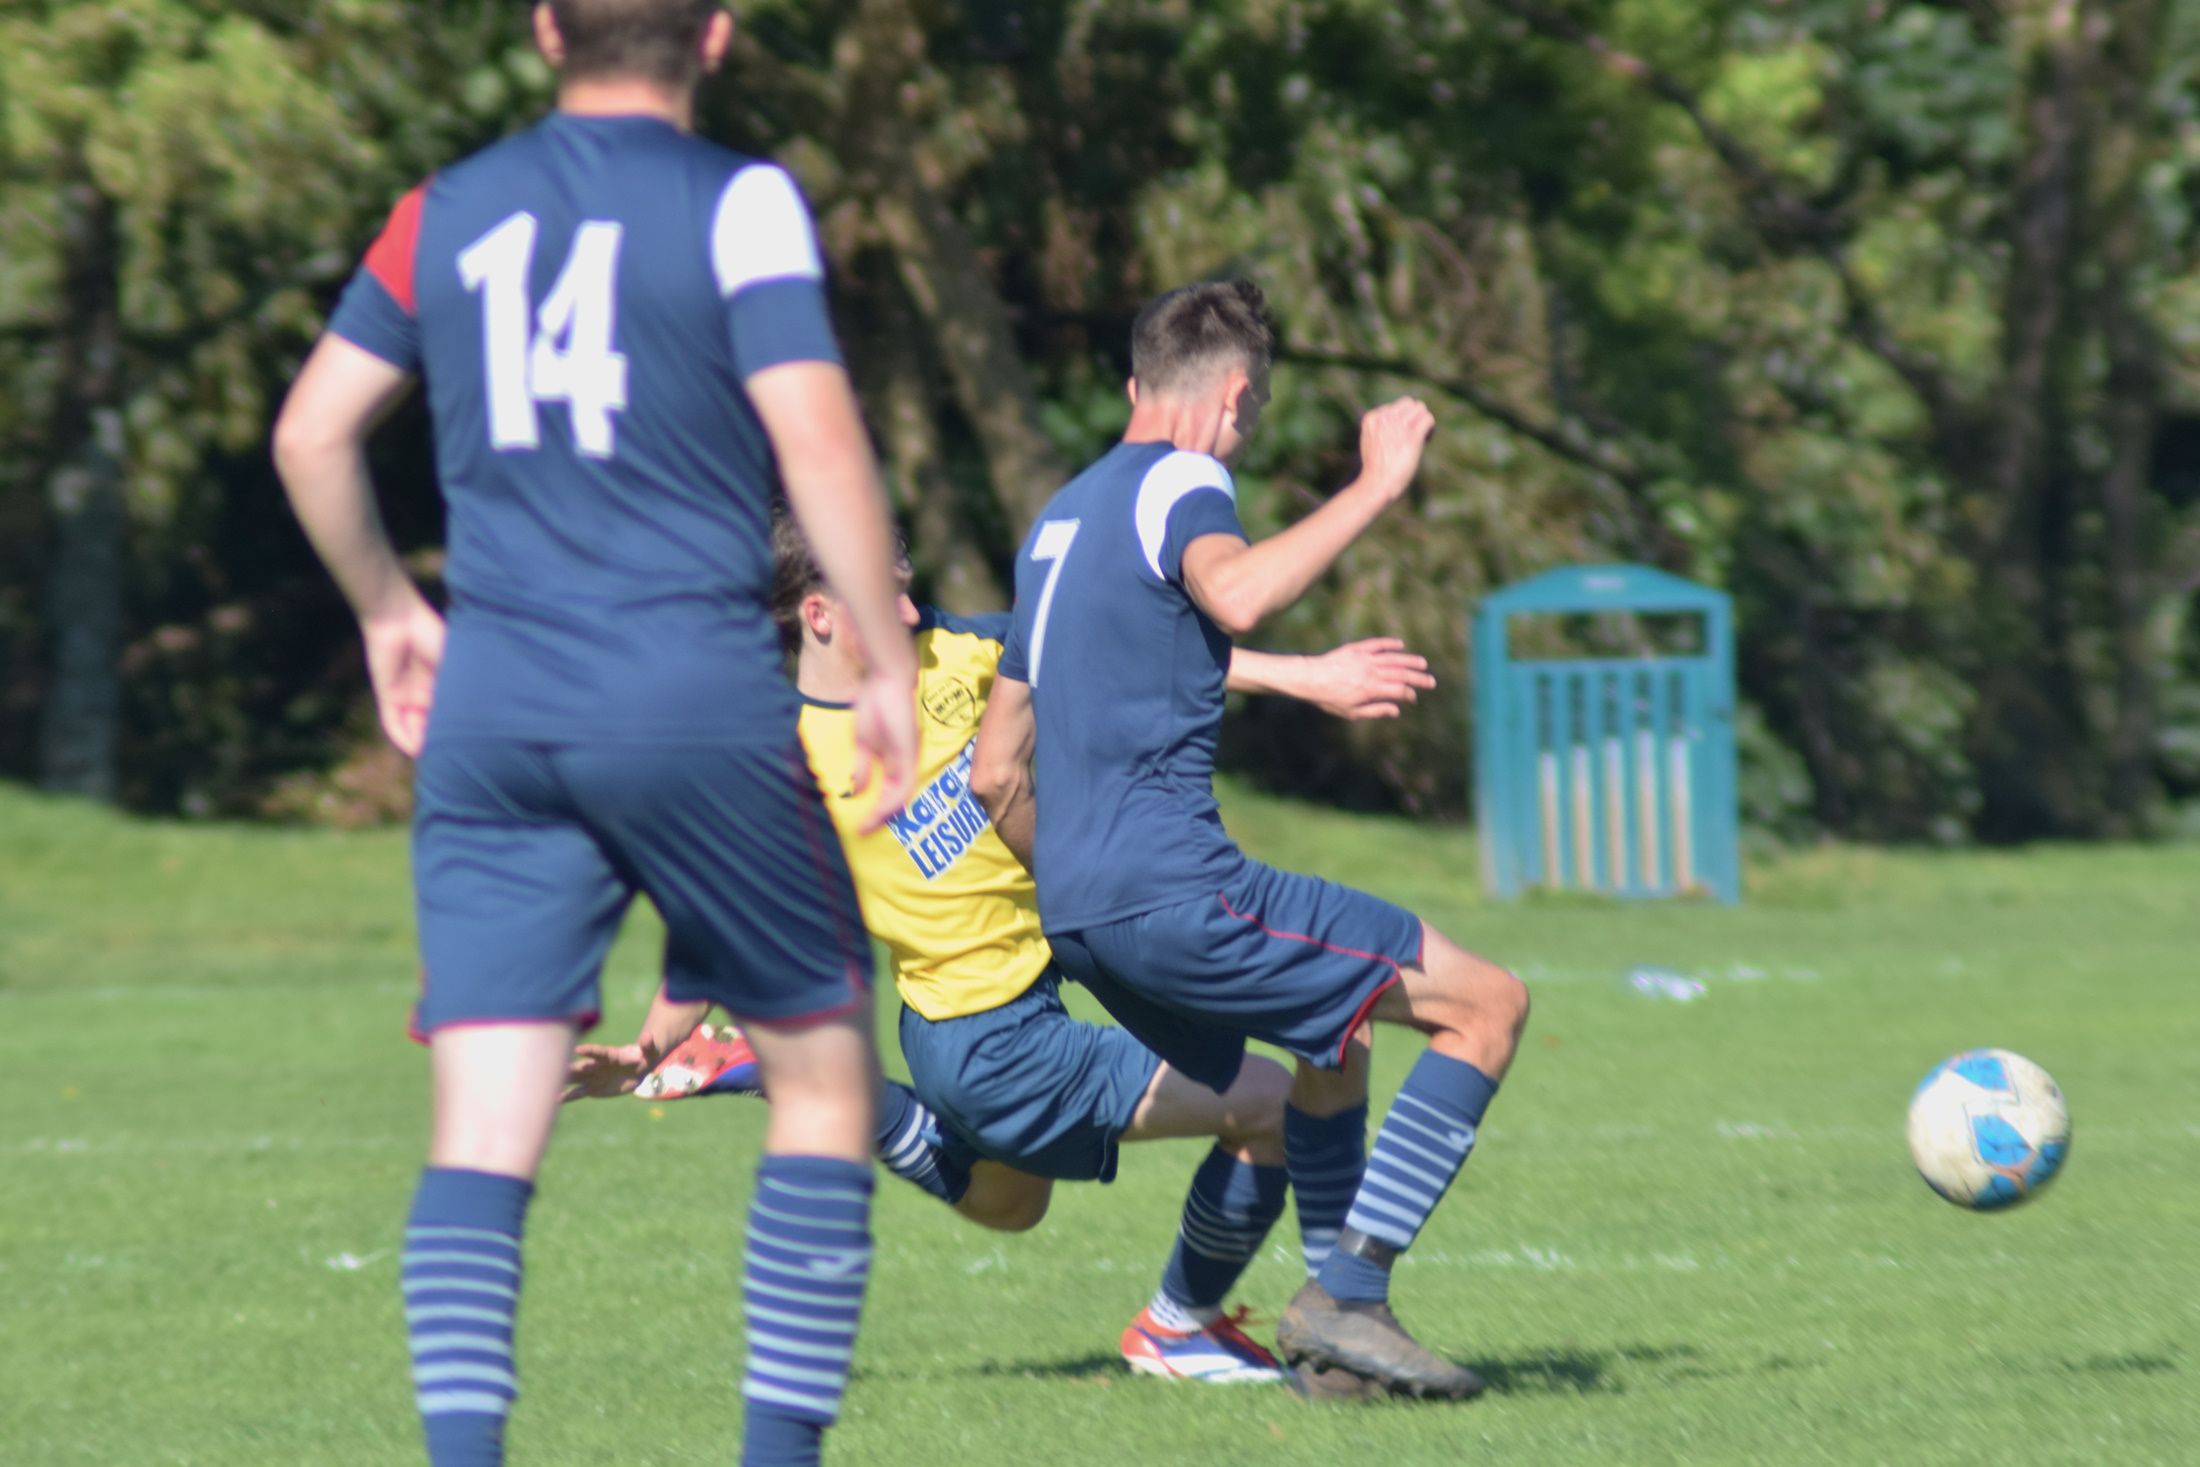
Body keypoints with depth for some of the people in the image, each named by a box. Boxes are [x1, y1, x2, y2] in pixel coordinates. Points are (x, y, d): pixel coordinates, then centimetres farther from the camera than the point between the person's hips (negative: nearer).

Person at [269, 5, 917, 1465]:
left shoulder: (446, 212, 10)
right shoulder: (738, 202, -3)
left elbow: (312, 430, 11)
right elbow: (819, 442, -12)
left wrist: (389, 610, 25)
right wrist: (891, 666, -5)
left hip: (492, 704, 4)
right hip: (698, 698, -3)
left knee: (483, 1127, 0)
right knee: (823, 1070, 12)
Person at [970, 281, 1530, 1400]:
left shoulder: (1058, 518, 22)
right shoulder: (1179, 482, -4)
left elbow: (995, 772, 24)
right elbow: (1236, 594, -29)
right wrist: (1372, 490, -23)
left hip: (1073, 914, 9)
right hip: (1172, 882, -9)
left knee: (1335, 1044, 30)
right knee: (1489, 1005, -5)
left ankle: (1345, 1310, 18)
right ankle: (1345, 1291, -12)